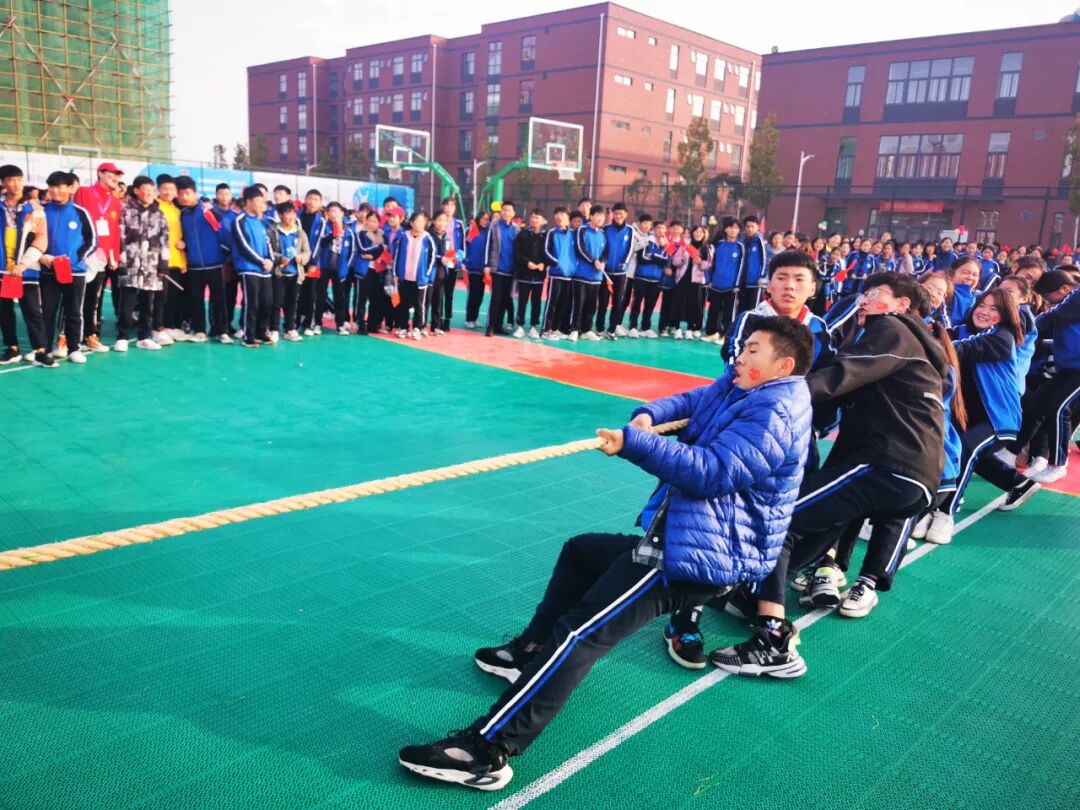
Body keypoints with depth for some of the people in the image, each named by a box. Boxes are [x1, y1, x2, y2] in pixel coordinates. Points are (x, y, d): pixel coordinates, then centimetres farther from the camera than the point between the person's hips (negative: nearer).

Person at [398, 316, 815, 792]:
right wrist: (649, 414, -11)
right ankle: (531, 651, 32)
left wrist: (633, 443, -30)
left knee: (580, 632, -21)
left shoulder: (773, 413, -17)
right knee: (579, 551, 28)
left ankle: (486, 750, -25)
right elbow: (688, 402, 12)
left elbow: (712, 472, -26)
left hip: (698, 555, -11)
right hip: (682, 539, 11)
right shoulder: (740, 389, 14)